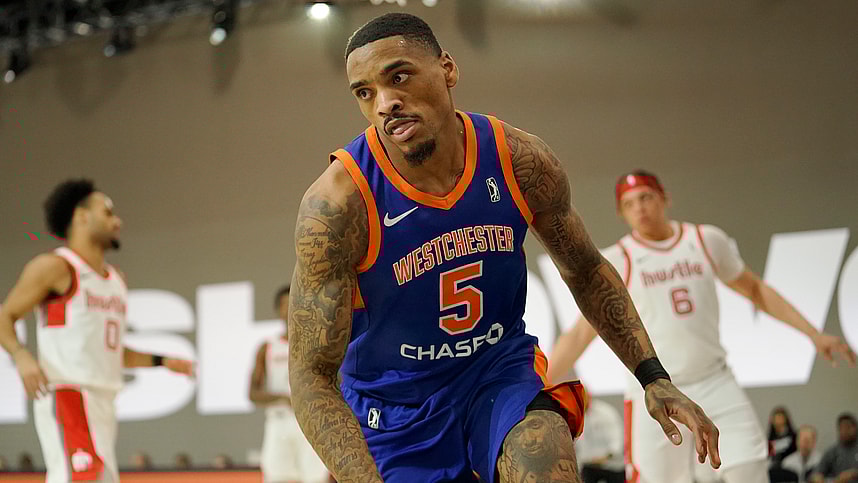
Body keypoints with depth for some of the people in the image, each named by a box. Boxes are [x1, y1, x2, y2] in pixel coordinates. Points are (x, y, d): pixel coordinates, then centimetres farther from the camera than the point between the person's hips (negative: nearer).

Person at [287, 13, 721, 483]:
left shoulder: (522, 162, -13)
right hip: (396, 403, -1)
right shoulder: (336, 204, -24)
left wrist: (653, 377, -2)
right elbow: (312, 377, -23)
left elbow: (586, 271, 7)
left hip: (502, 369, 1)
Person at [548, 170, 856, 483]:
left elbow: (755, 290, 17)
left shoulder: (709, 240, 5)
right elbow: (581, 334, -3)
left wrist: (814, 334, 13)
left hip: (715, 385, 3)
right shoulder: (615, 261, -3)